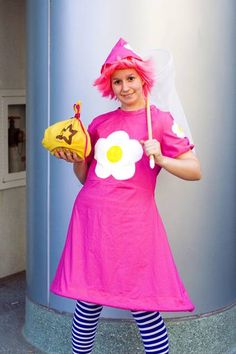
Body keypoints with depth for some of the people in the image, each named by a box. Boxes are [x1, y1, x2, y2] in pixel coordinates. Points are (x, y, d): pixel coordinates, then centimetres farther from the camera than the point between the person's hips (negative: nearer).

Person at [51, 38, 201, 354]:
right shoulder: (100, 123, 14)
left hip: (133, 222, -3)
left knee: (143, 309, -4)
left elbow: (195, 171, 0)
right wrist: (75, 160, 2)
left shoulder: (160, 120, 3)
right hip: (91, 217, 4)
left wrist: (161, 159, -16)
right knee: (88, 304, 7)